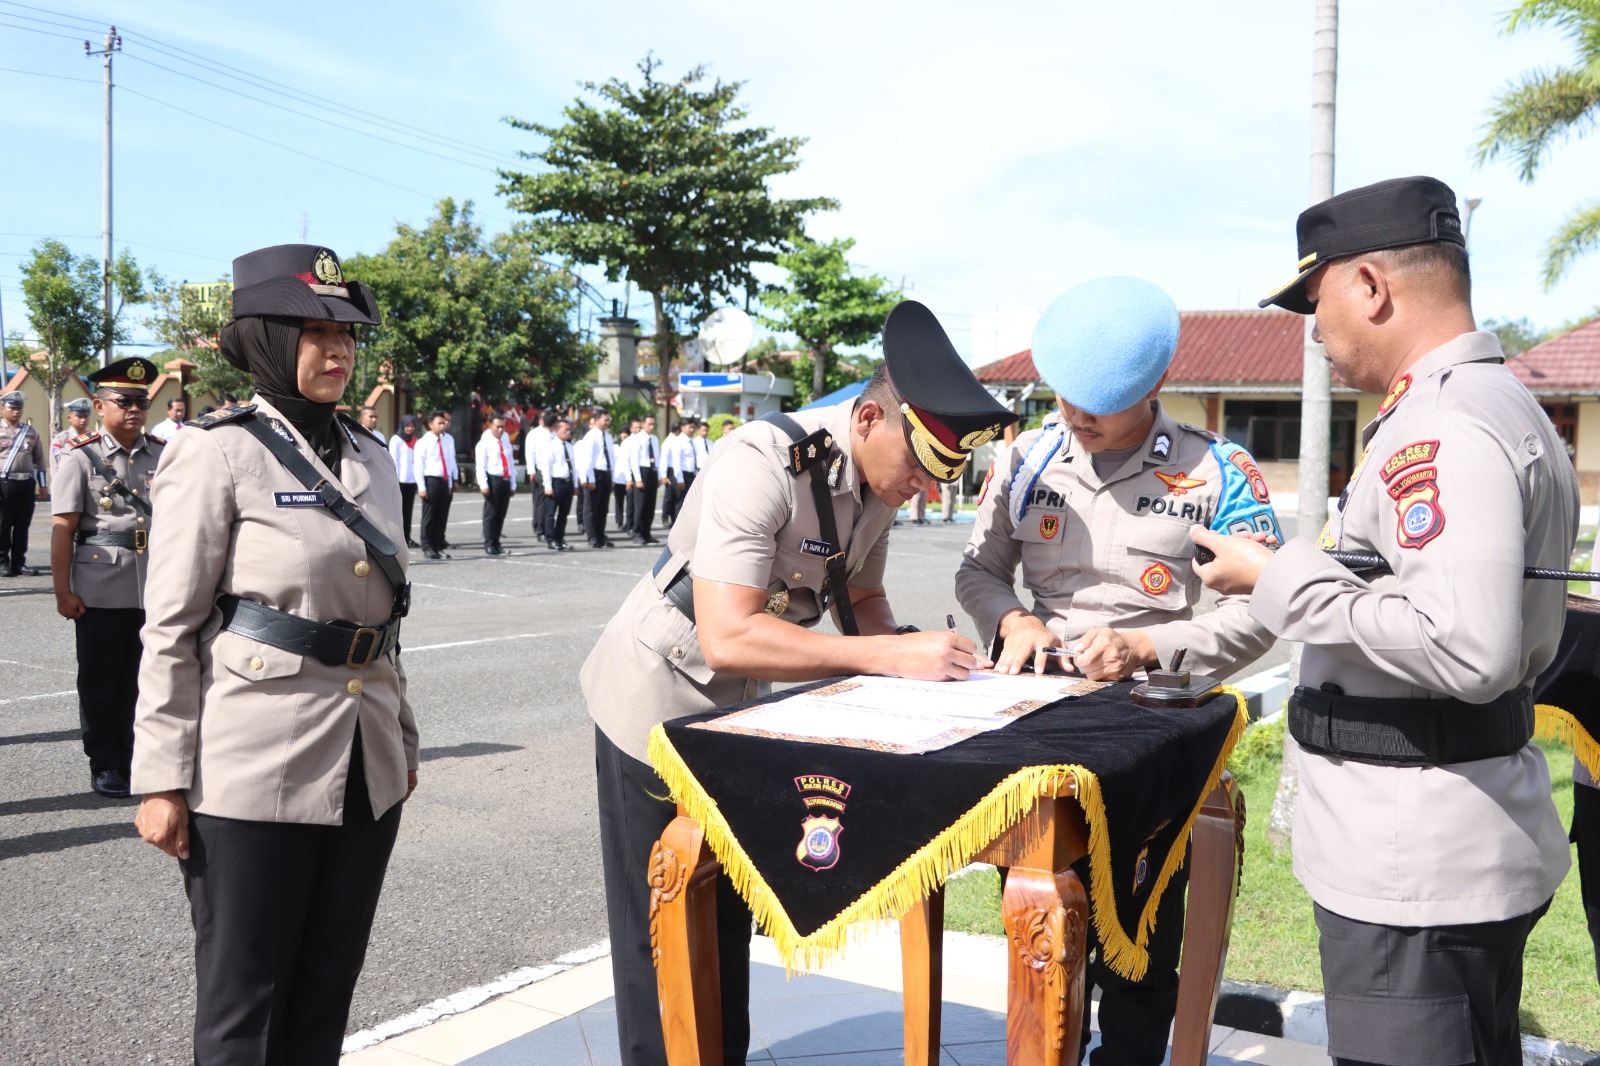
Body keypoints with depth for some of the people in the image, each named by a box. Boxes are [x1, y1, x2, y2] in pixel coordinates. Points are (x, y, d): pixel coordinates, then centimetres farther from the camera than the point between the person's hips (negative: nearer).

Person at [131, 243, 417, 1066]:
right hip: (253, 772, -6)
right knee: (244, 1000, 6)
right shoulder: (219, 452, -7)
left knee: (326, 994, 14)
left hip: (364, 769, 6)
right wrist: (162, 780, -11)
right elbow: (170, 628, -9)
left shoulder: (370, 460, 11)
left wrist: (403, 740, 18)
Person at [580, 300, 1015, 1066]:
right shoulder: (764, 465, -31)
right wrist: (889, 655, -36)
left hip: (733, 707, 8)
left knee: (729, 916, 18)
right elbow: (728, 637, -37)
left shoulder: (879, 479, -7)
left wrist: (906, 653, -13)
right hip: (657, 700, -8)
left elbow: (860, 598, 9)